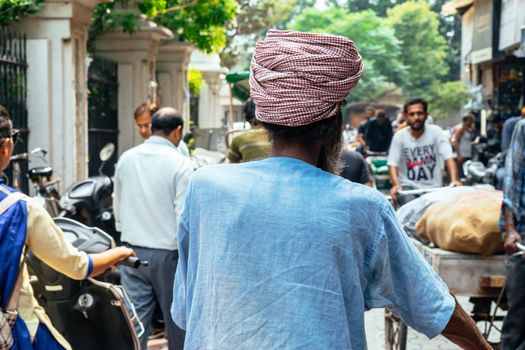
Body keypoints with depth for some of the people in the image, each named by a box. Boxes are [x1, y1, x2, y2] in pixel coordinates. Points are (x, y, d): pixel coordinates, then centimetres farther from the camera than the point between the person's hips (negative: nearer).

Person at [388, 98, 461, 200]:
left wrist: (454, 180, -29)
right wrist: (396, 185, -27)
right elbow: (392, 164, -8)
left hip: (434, 187, 1)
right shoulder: (400, 136, -3)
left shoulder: (436, 132, -4)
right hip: (409, 186, -1)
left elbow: (448, 158, -12)